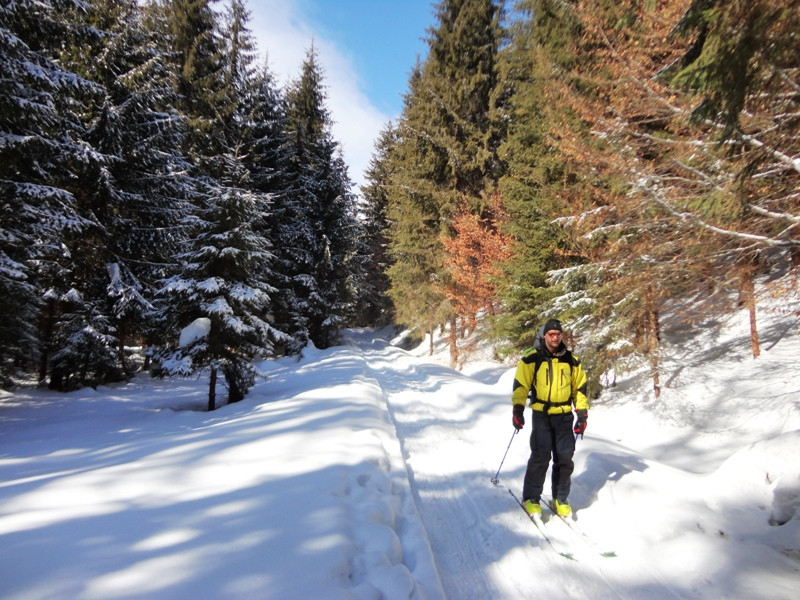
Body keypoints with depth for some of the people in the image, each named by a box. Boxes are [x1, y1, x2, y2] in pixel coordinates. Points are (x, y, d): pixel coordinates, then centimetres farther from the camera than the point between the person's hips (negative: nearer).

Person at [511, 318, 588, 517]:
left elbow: (580, 387, 13)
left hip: (564, 416, 3)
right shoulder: (532, 359, -4)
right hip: (541, 414, -3)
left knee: (565, 458, 4)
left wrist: (582, 414, 8)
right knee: (541, 455, -10)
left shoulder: (572, 361, 7)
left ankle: (561, 499, 21)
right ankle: (531, 499, 5)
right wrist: (518, 409, -12)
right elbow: (520, 384, -3)